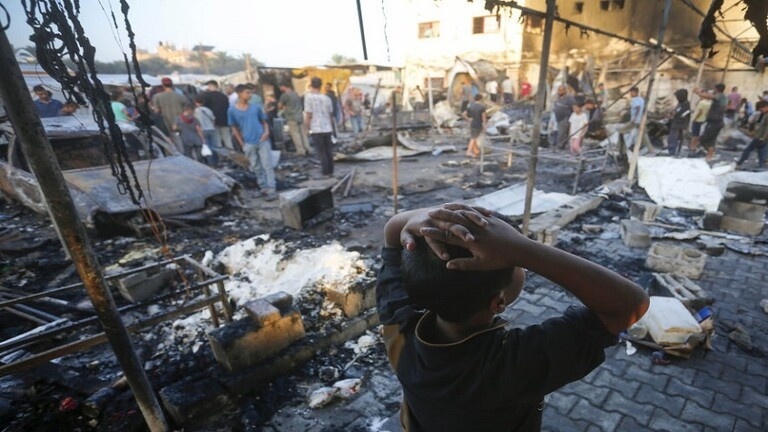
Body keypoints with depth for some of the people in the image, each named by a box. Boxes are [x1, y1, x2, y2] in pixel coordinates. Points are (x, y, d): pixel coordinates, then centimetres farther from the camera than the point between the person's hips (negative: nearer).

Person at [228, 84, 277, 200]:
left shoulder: (256, 107, 6)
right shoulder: (232, 110, 3)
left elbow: (264, 121, 12)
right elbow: (235, 129, 8)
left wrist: (266, 131, -9)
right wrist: (242, 144, 2)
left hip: (263, 141, 0)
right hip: (249, 144, 0)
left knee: (267, 166, -4)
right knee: (256, 168, 8)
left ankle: (271, 190, -3)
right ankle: (264, 189, 20)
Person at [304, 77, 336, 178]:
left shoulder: (309, 96, -7)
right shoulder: (327, 98, 7)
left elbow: (308, 115, -11)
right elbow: (331, 114, 13)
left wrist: (306, 129, -2)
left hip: (316, 129, -4)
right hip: (327, 129, 5)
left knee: (321, 152, 3)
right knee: (329, 151, 12)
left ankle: (325, 172, 6)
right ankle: (330, 171, 18)